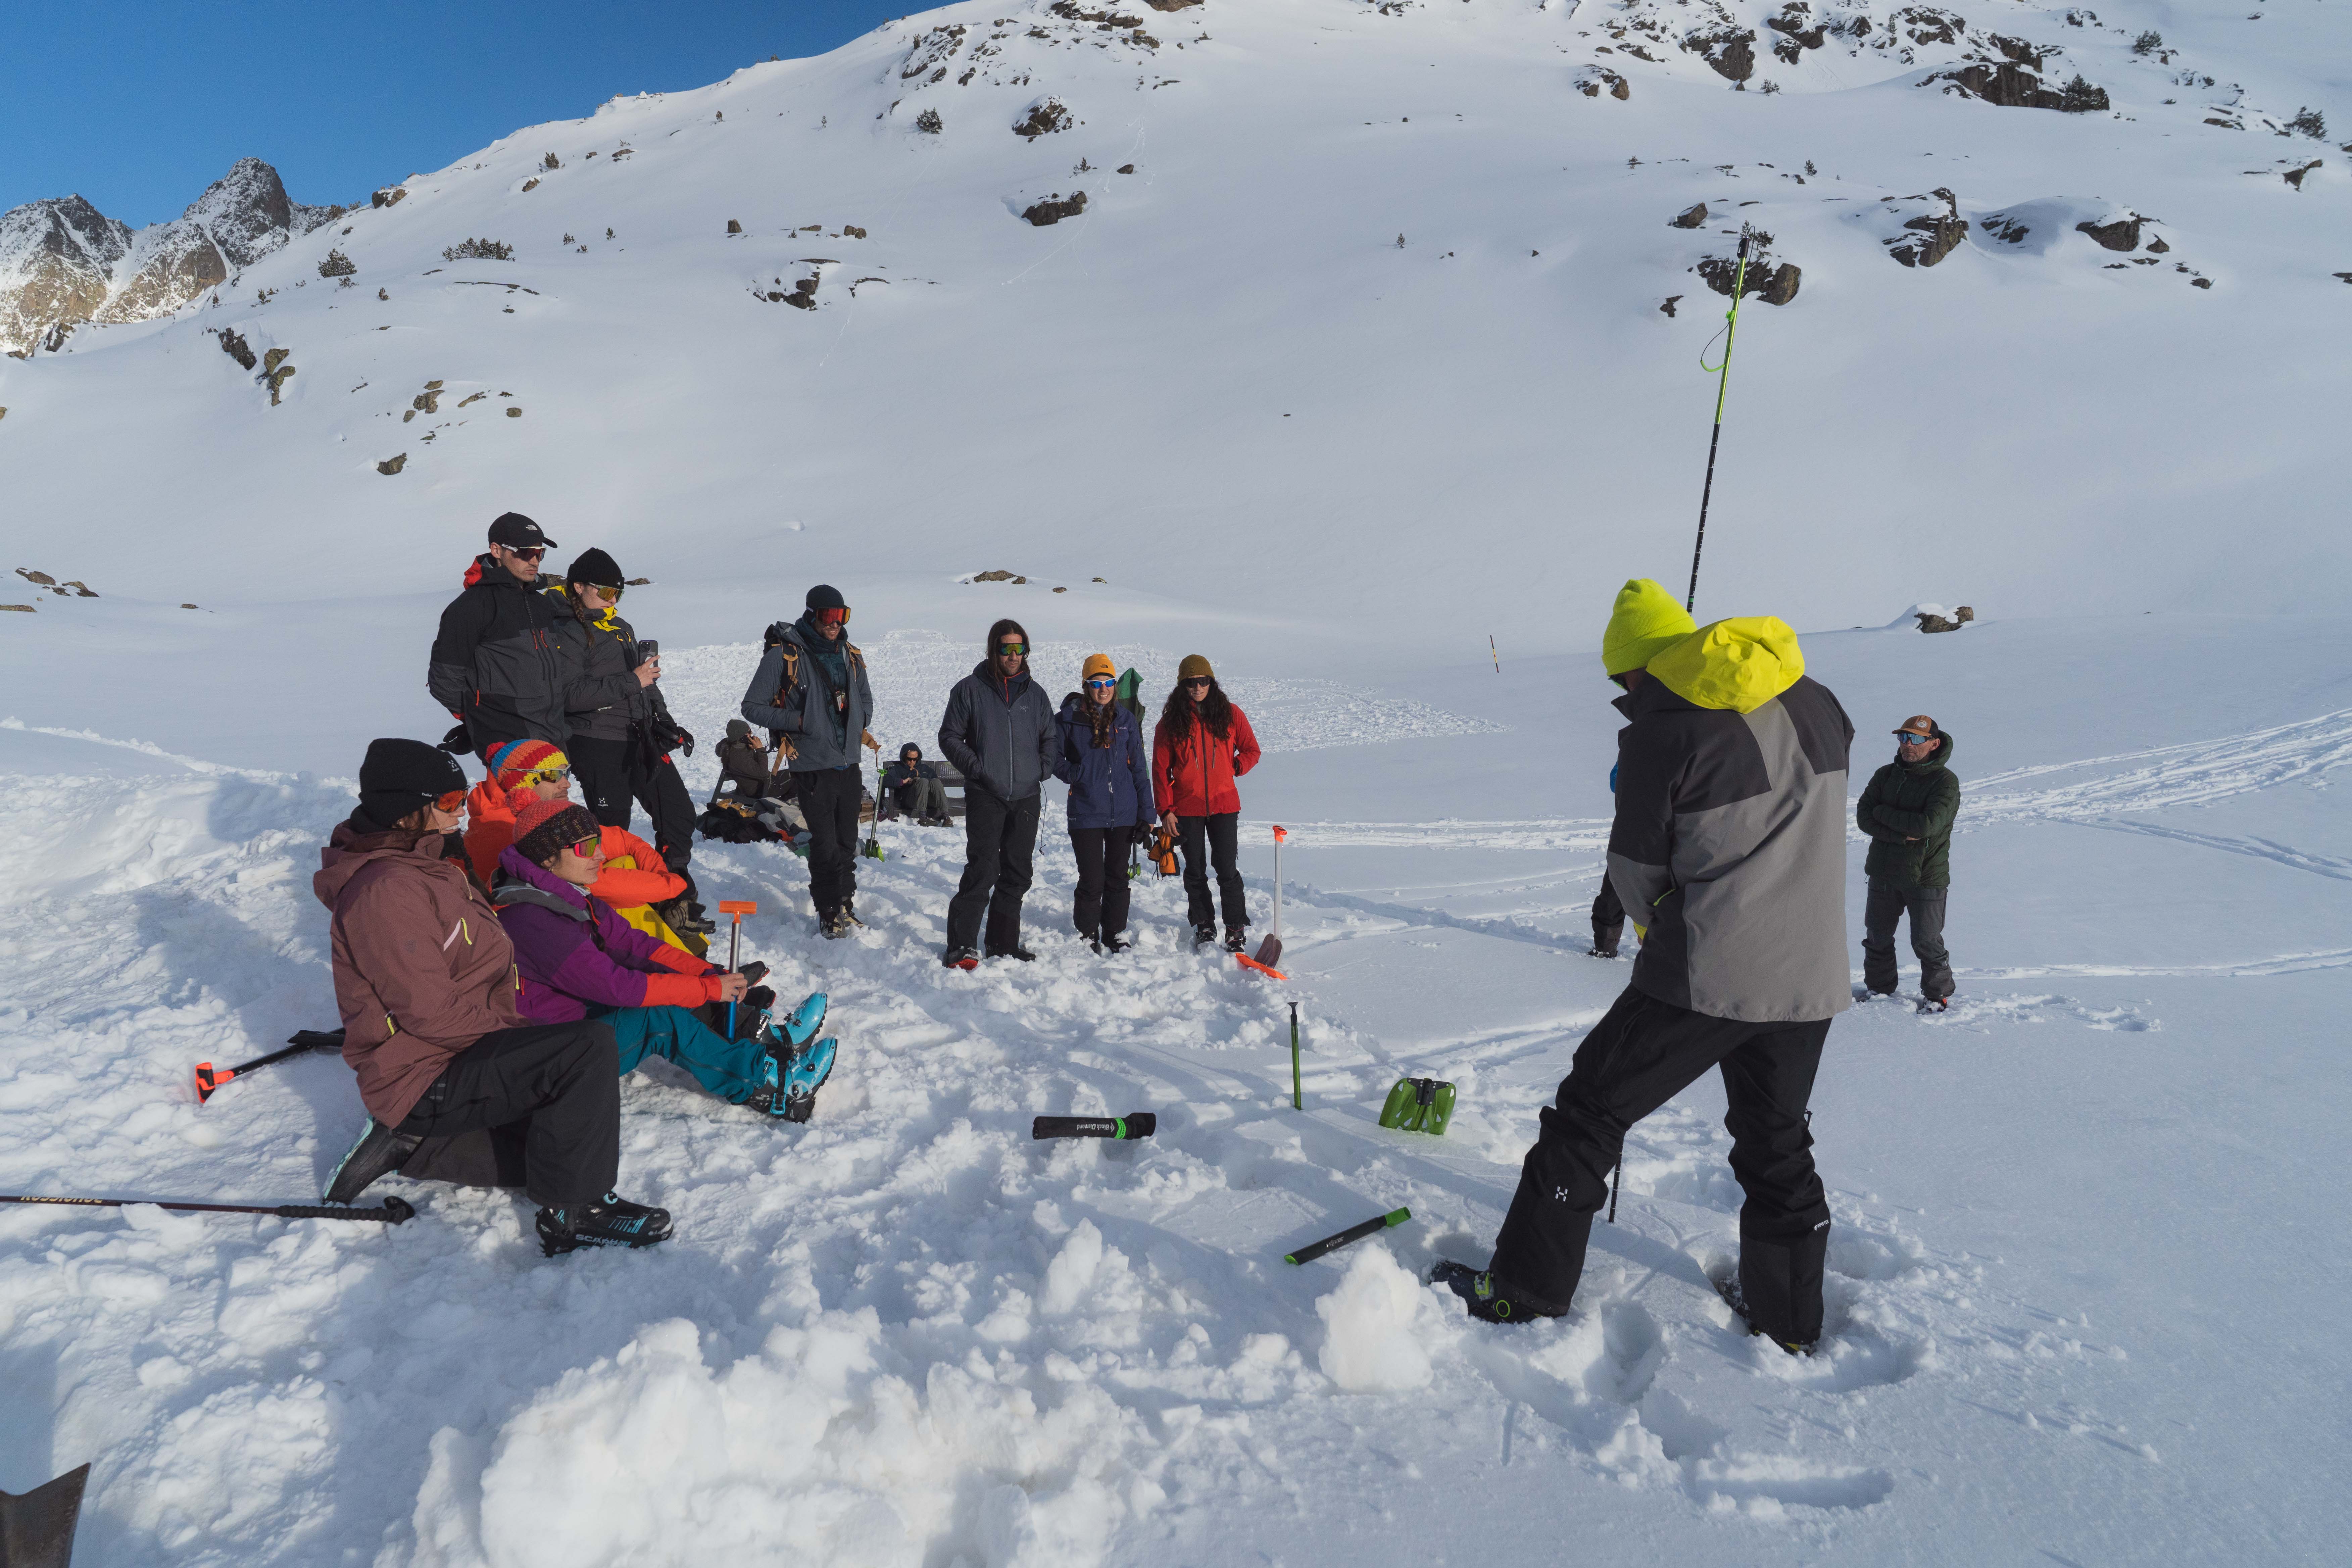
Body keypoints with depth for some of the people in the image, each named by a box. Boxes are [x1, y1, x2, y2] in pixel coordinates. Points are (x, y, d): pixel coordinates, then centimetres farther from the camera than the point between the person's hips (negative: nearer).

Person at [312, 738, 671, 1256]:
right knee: (589, 1048, -28)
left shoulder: (427, 865, 11)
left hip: (460, 1054, 11)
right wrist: (510, 1033, -16)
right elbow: (431, 1013, -25)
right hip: (426, 1079, -11)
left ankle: (408, 1140, 19)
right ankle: (572, 1211, -18)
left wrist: (513, 1029, 7)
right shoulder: (387, 891, -21)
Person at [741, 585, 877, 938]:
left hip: (849, 762, 5)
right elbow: (753, 706, -6)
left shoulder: (851, 656, 9)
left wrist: (859, 724, 7)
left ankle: (845, 903, 28)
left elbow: (865, 698, 26)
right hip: (812, 766, -5)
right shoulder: (784, 655, -10)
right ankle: (829, 912, 12)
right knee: (825, 844, -2)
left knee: (847, 840, 13)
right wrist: (798, 721, -15)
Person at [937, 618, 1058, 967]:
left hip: (1026, 797, 5)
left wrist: (1042, 768, 4)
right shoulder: (970, 689, 1)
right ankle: (961, 946, -6)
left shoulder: (1034, 694, 12)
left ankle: (1004, 944, 19)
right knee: (982, 871, -12)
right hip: (985, 796, -4)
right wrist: (975, 767, -9)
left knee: (1016, 875, 9)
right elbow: (950, 736, 3)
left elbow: (1052, 739, 21)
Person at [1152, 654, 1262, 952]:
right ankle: (1203, 925, 21)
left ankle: (1237, 927, 8)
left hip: (1224, 804, 0)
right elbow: (1161, 768, 2)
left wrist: (1234, 767, -4)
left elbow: (1251, 751, 14)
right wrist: (1165, 810, -3)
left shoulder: (1230, 715, 3)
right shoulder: (1172, 720, 1)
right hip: (1186, 807, 1)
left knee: (1226, 869, -3)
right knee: (1195, 870, 8)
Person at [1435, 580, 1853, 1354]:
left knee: (1590, 1112, 5)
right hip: (1811, 974, 7)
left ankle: (1524, 1288, 12)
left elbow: (1637, 874, -6)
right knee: (1776, 1141, 23)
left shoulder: (1662, 731, -12)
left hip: (1707, 975, -6)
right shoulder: (1816, 703, 6)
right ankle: (1788, 1312, 35)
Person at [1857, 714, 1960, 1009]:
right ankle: (1879, 988, 33)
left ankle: (1938, 996, 22)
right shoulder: (1886, 775, 5)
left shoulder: (1946, 781, -10)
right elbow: (1863, 817, -5)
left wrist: (1883, 812, -12)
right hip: (1884, 873, 5)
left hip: (1926, 877, -5)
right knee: (1877, 937, 15)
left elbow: (1927, 824, -23)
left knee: (1926, 942, 2)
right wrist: (1902, 835, -19)